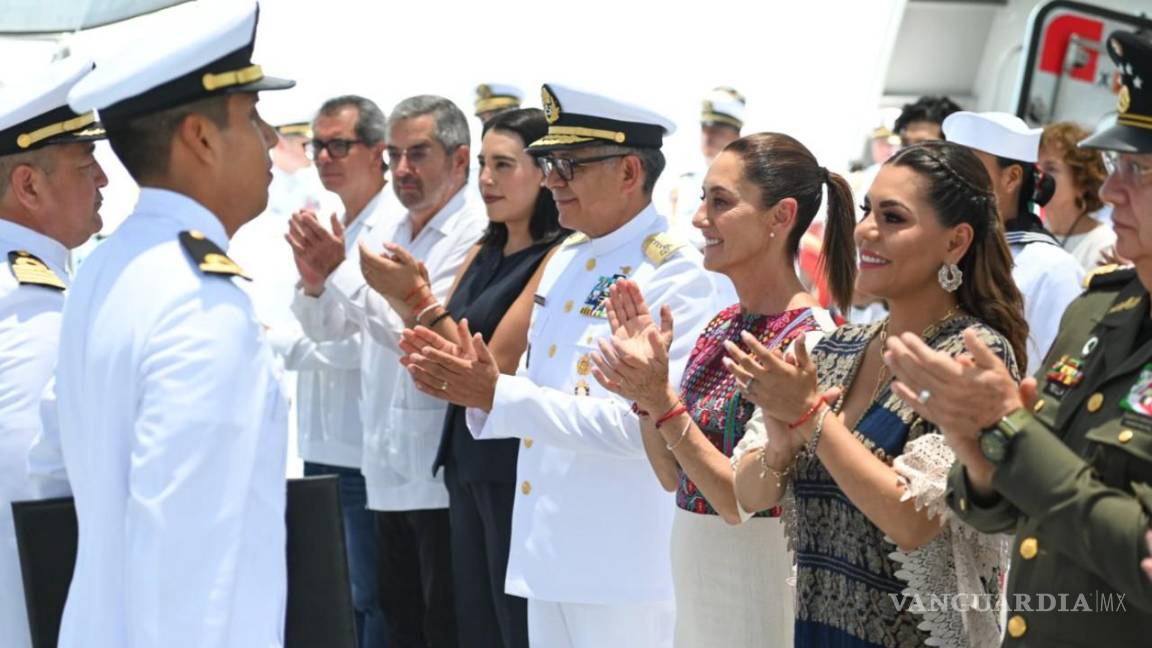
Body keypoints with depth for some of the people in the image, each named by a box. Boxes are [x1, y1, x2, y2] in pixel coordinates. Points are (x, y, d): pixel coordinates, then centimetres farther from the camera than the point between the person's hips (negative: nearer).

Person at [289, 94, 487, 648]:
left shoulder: (477, 238, -12)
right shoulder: (383, 238, 13)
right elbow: (325, 327, 12)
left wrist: (339, 273, -22)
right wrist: (313, 279, -10)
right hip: (389, 474, 8)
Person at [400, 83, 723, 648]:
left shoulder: (674, 277, -14)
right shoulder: (565, 260, 13)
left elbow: (641, 422, -24)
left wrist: (498, 395, -23)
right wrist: (474, 383, -3)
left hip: (623, 565, -8)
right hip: (549, 554, 8)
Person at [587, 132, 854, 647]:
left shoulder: (810, 341, -18)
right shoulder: (723, 326, 5)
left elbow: (748, 502, -21)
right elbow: (674, 477, 8)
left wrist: (663, 403, -25)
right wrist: (643, 393, -5)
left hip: (759, 589, -7)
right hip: (696, 585, 7)